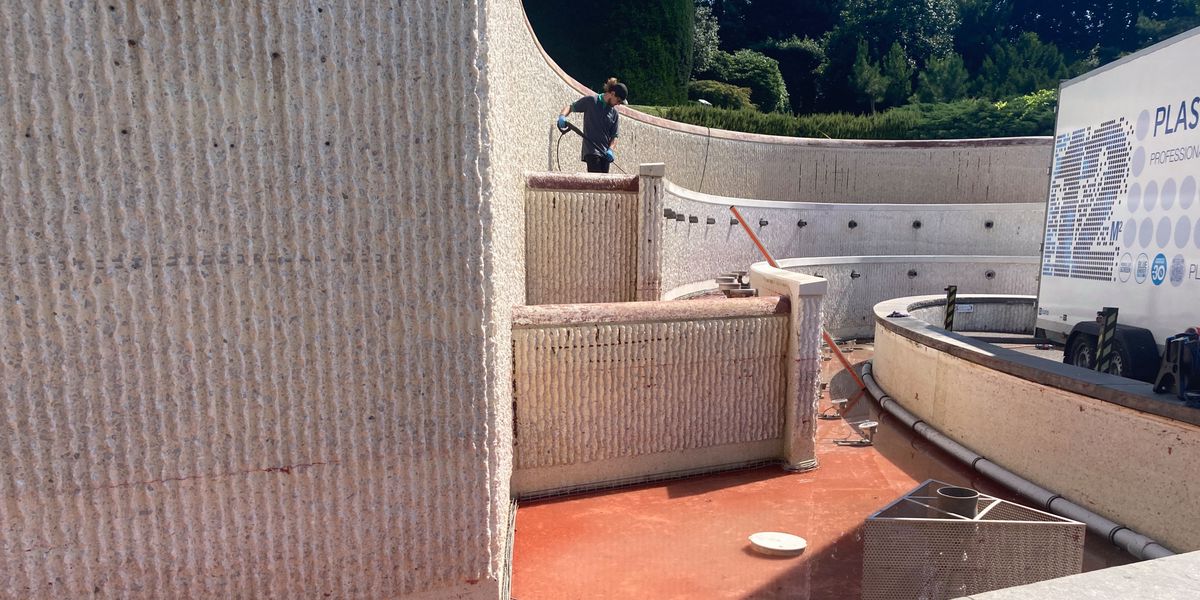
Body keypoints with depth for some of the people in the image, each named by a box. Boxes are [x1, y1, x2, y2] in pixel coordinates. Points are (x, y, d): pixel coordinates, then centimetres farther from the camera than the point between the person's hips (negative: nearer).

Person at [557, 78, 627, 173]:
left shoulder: (614, 113, 12)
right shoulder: (591, 101, -1)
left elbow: (614, 135, 11)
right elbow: (570, 107, 3)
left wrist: (610, 149, -8)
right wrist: (562, 116, -19)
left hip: (605, 153, 6)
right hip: (591, 151, -6)